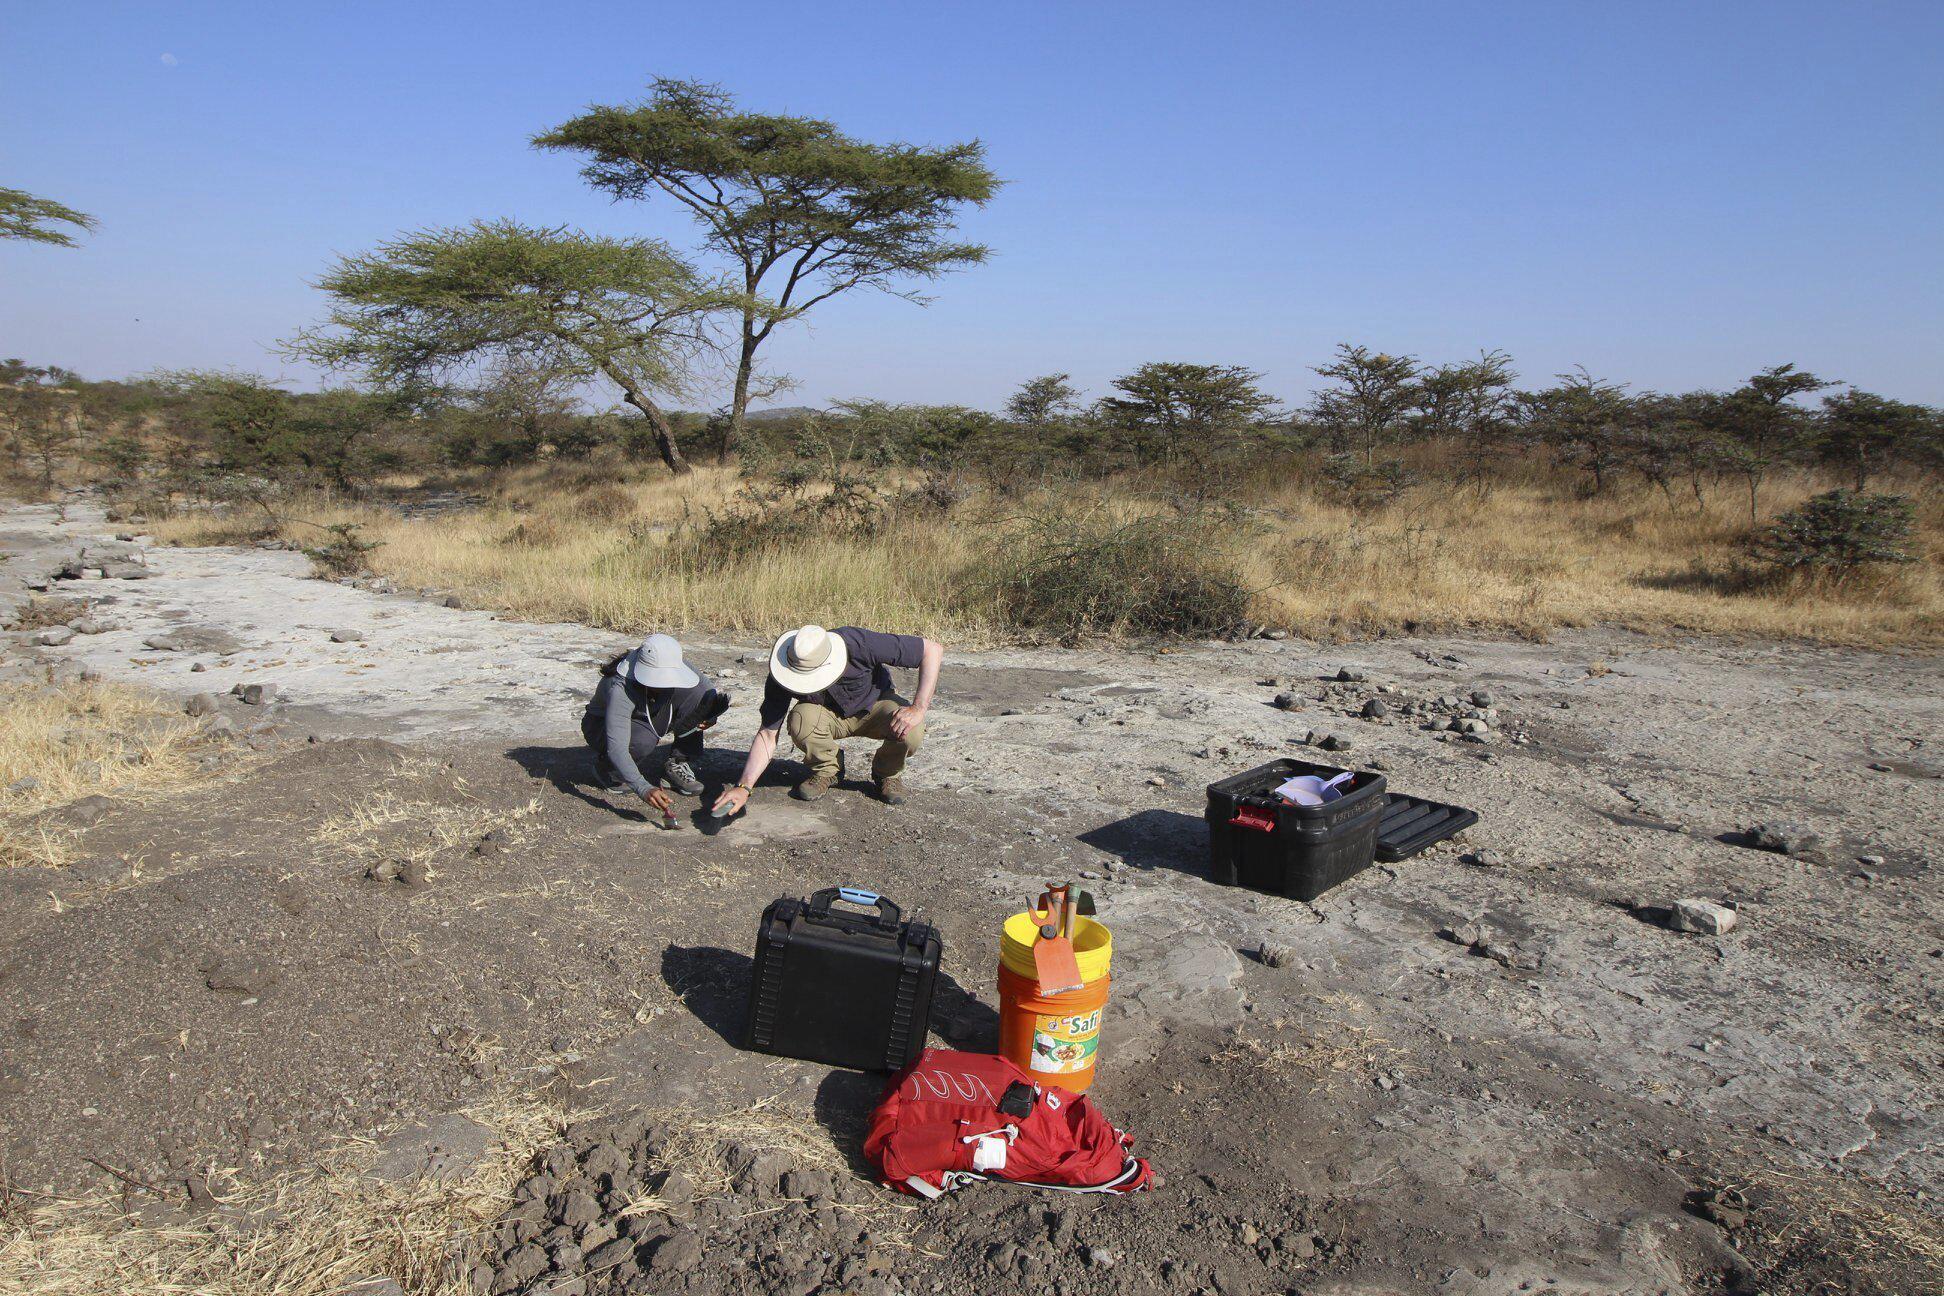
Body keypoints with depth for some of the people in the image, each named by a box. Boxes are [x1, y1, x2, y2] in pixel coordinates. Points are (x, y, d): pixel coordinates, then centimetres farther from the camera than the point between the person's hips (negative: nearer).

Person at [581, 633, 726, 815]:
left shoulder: (675, 668, -22)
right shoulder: (620, 688, -38)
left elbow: (707, 684, -2)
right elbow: (616, 747, -46)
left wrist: (709, 715, -23)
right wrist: (643, 789, -57)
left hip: (650, 720, 5)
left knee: (698, 693, -19)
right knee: (643, 740, -40)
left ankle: (677, 765, -5)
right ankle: (606, 768, -5)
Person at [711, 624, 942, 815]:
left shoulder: (860, 643, -36)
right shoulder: (781, 676, -28)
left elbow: (933, 649, -29)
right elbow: (767, 735, -21)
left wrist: (918, 708, -35)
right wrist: (743, 787, -32)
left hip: (874, 706, -1)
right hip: (828, 716, 1)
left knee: (911, 732, -34)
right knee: (800, 719, -35)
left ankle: (888, 773, 1)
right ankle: (825, 770, -1)